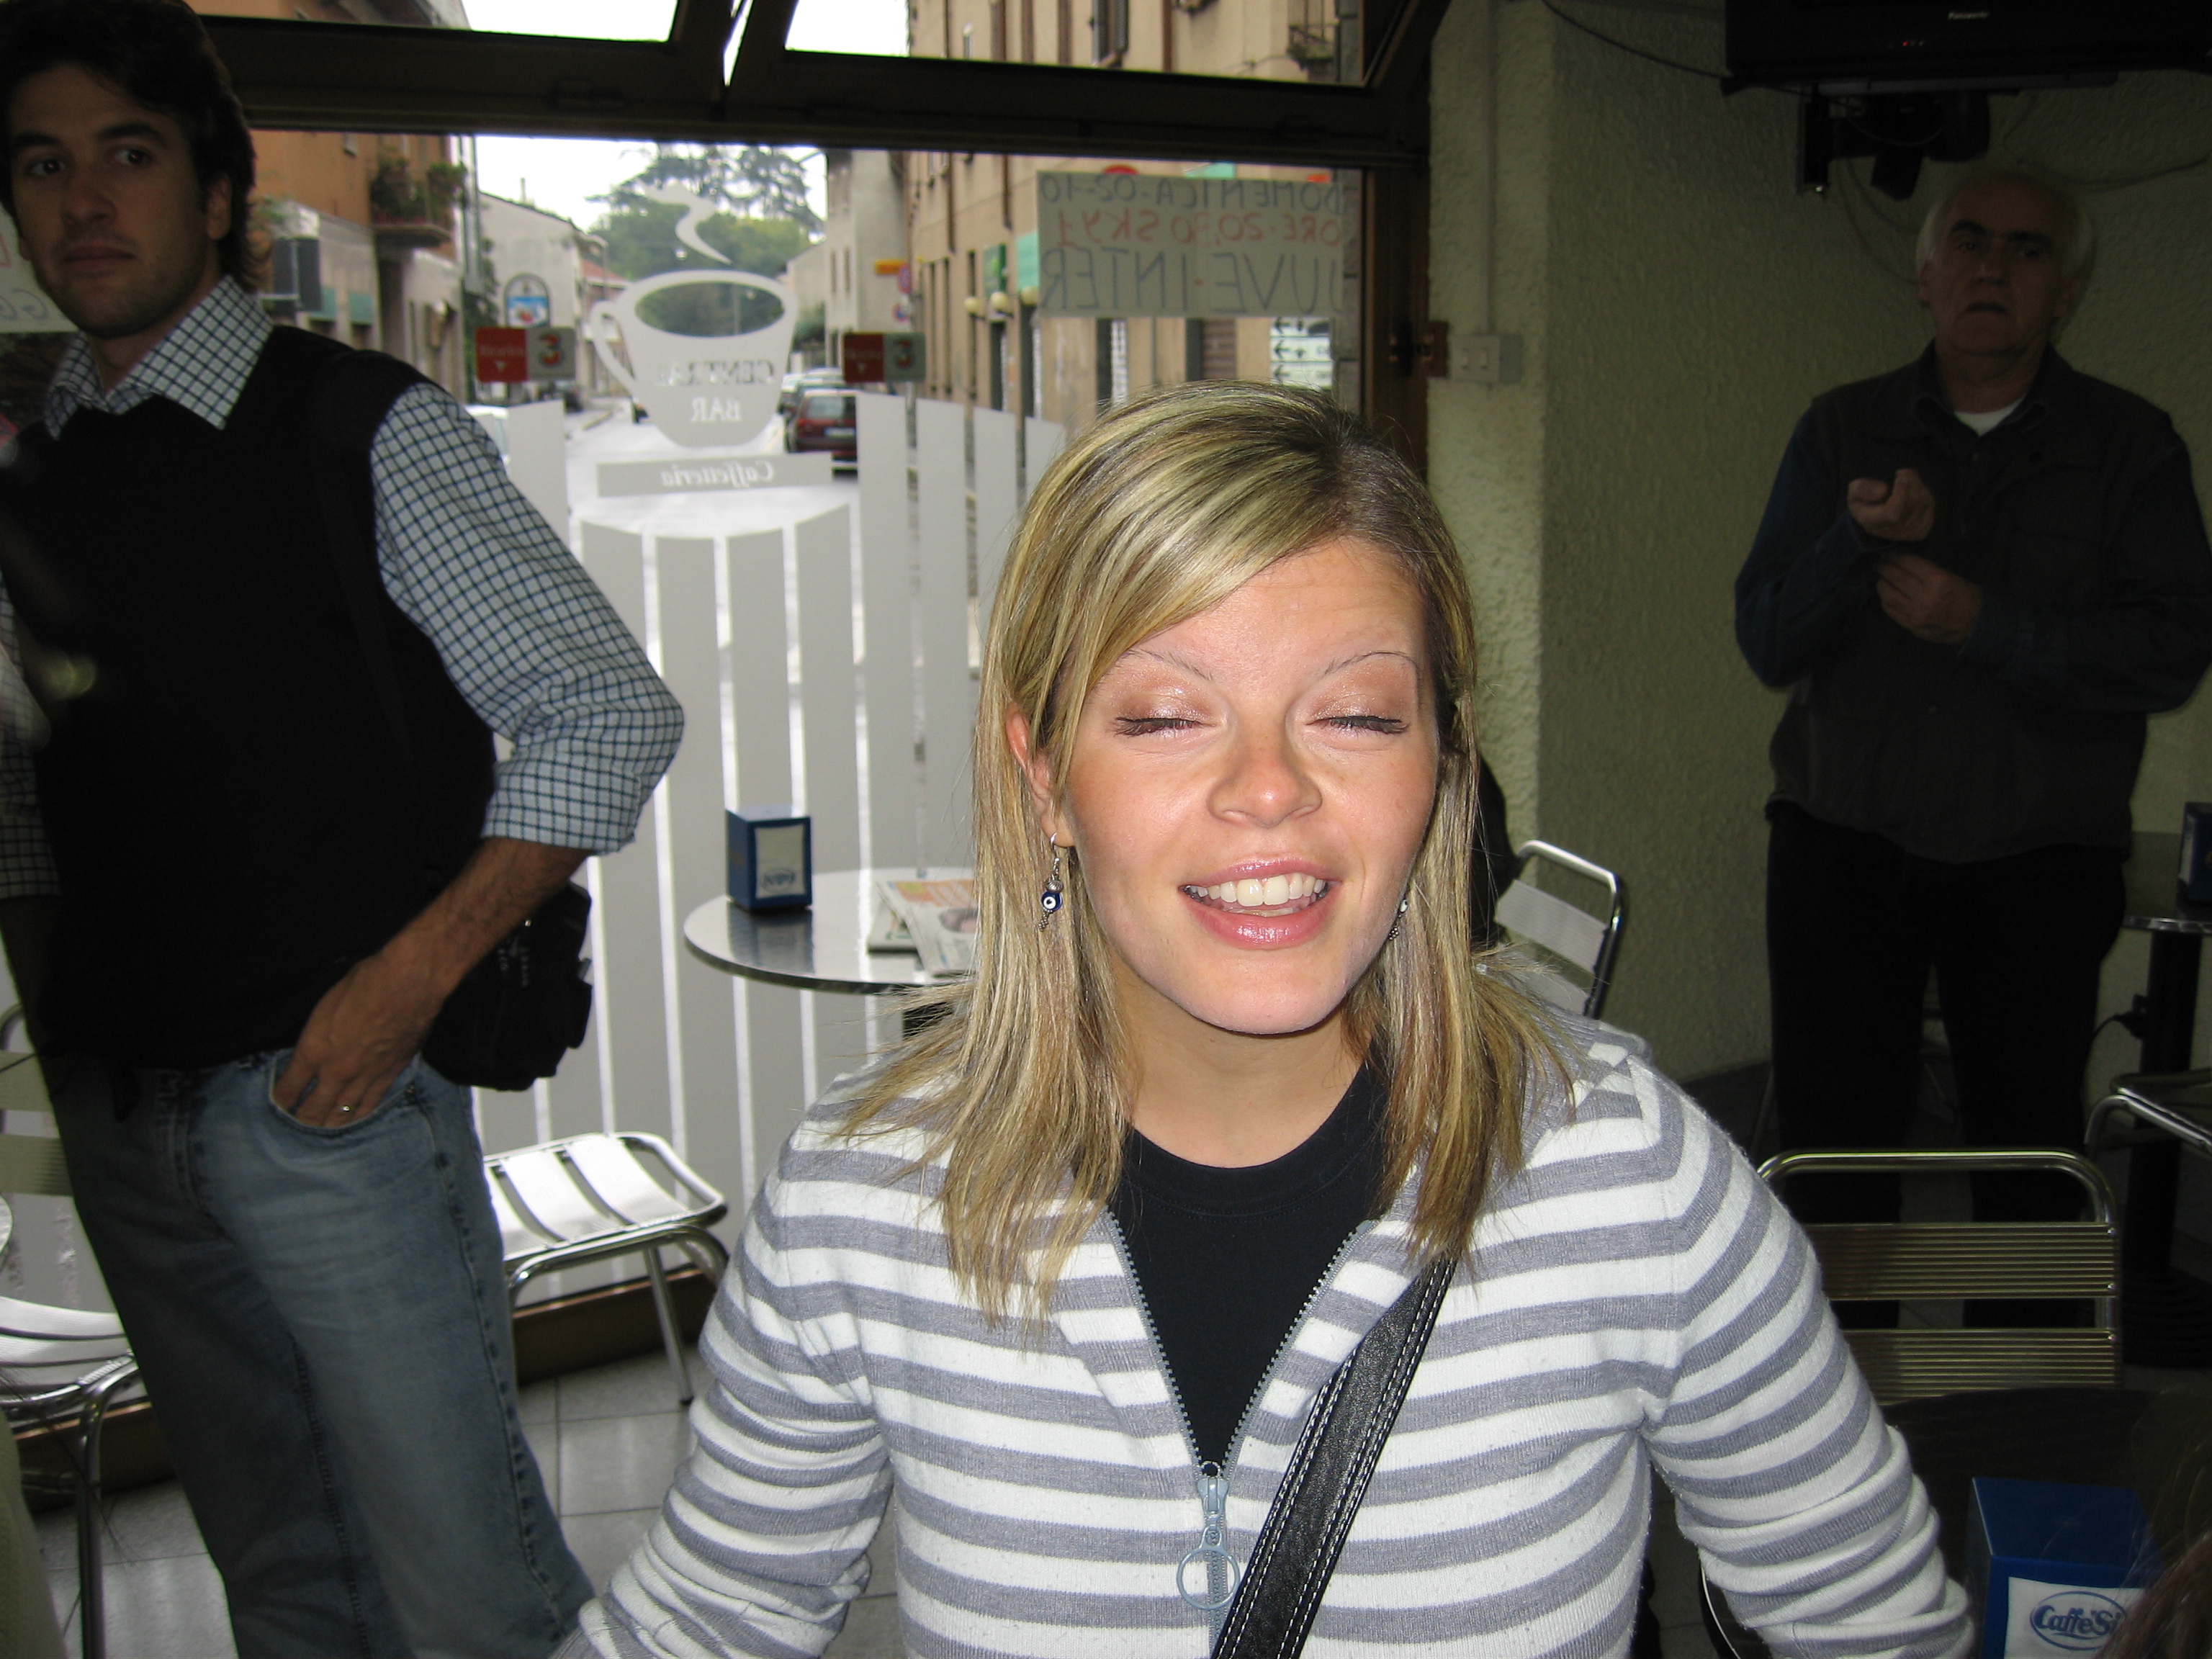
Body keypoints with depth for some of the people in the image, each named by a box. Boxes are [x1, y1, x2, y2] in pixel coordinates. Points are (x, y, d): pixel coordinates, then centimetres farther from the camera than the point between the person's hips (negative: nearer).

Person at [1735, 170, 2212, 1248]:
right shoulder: (1842, 431, 6)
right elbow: (1765, 642, -1)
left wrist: (1984, 624, -20)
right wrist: (1858, 541, -20)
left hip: (2037, 861, -1)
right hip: (1843, 840, 1)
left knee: (2030, 1159, 7)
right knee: (1831, 1151, 4)